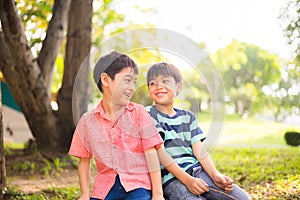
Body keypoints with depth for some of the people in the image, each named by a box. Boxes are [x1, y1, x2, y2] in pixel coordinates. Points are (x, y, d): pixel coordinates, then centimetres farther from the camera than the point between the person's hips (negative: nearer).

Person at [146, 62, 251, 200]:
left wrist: (216, 175, -8)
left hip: (197, 170, 5)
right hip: (171, 178, -5)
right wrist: (187, 180, -19)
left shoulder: (188, 117, 19)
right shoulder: (149, 115, 1)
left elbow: (199, 151, 10)